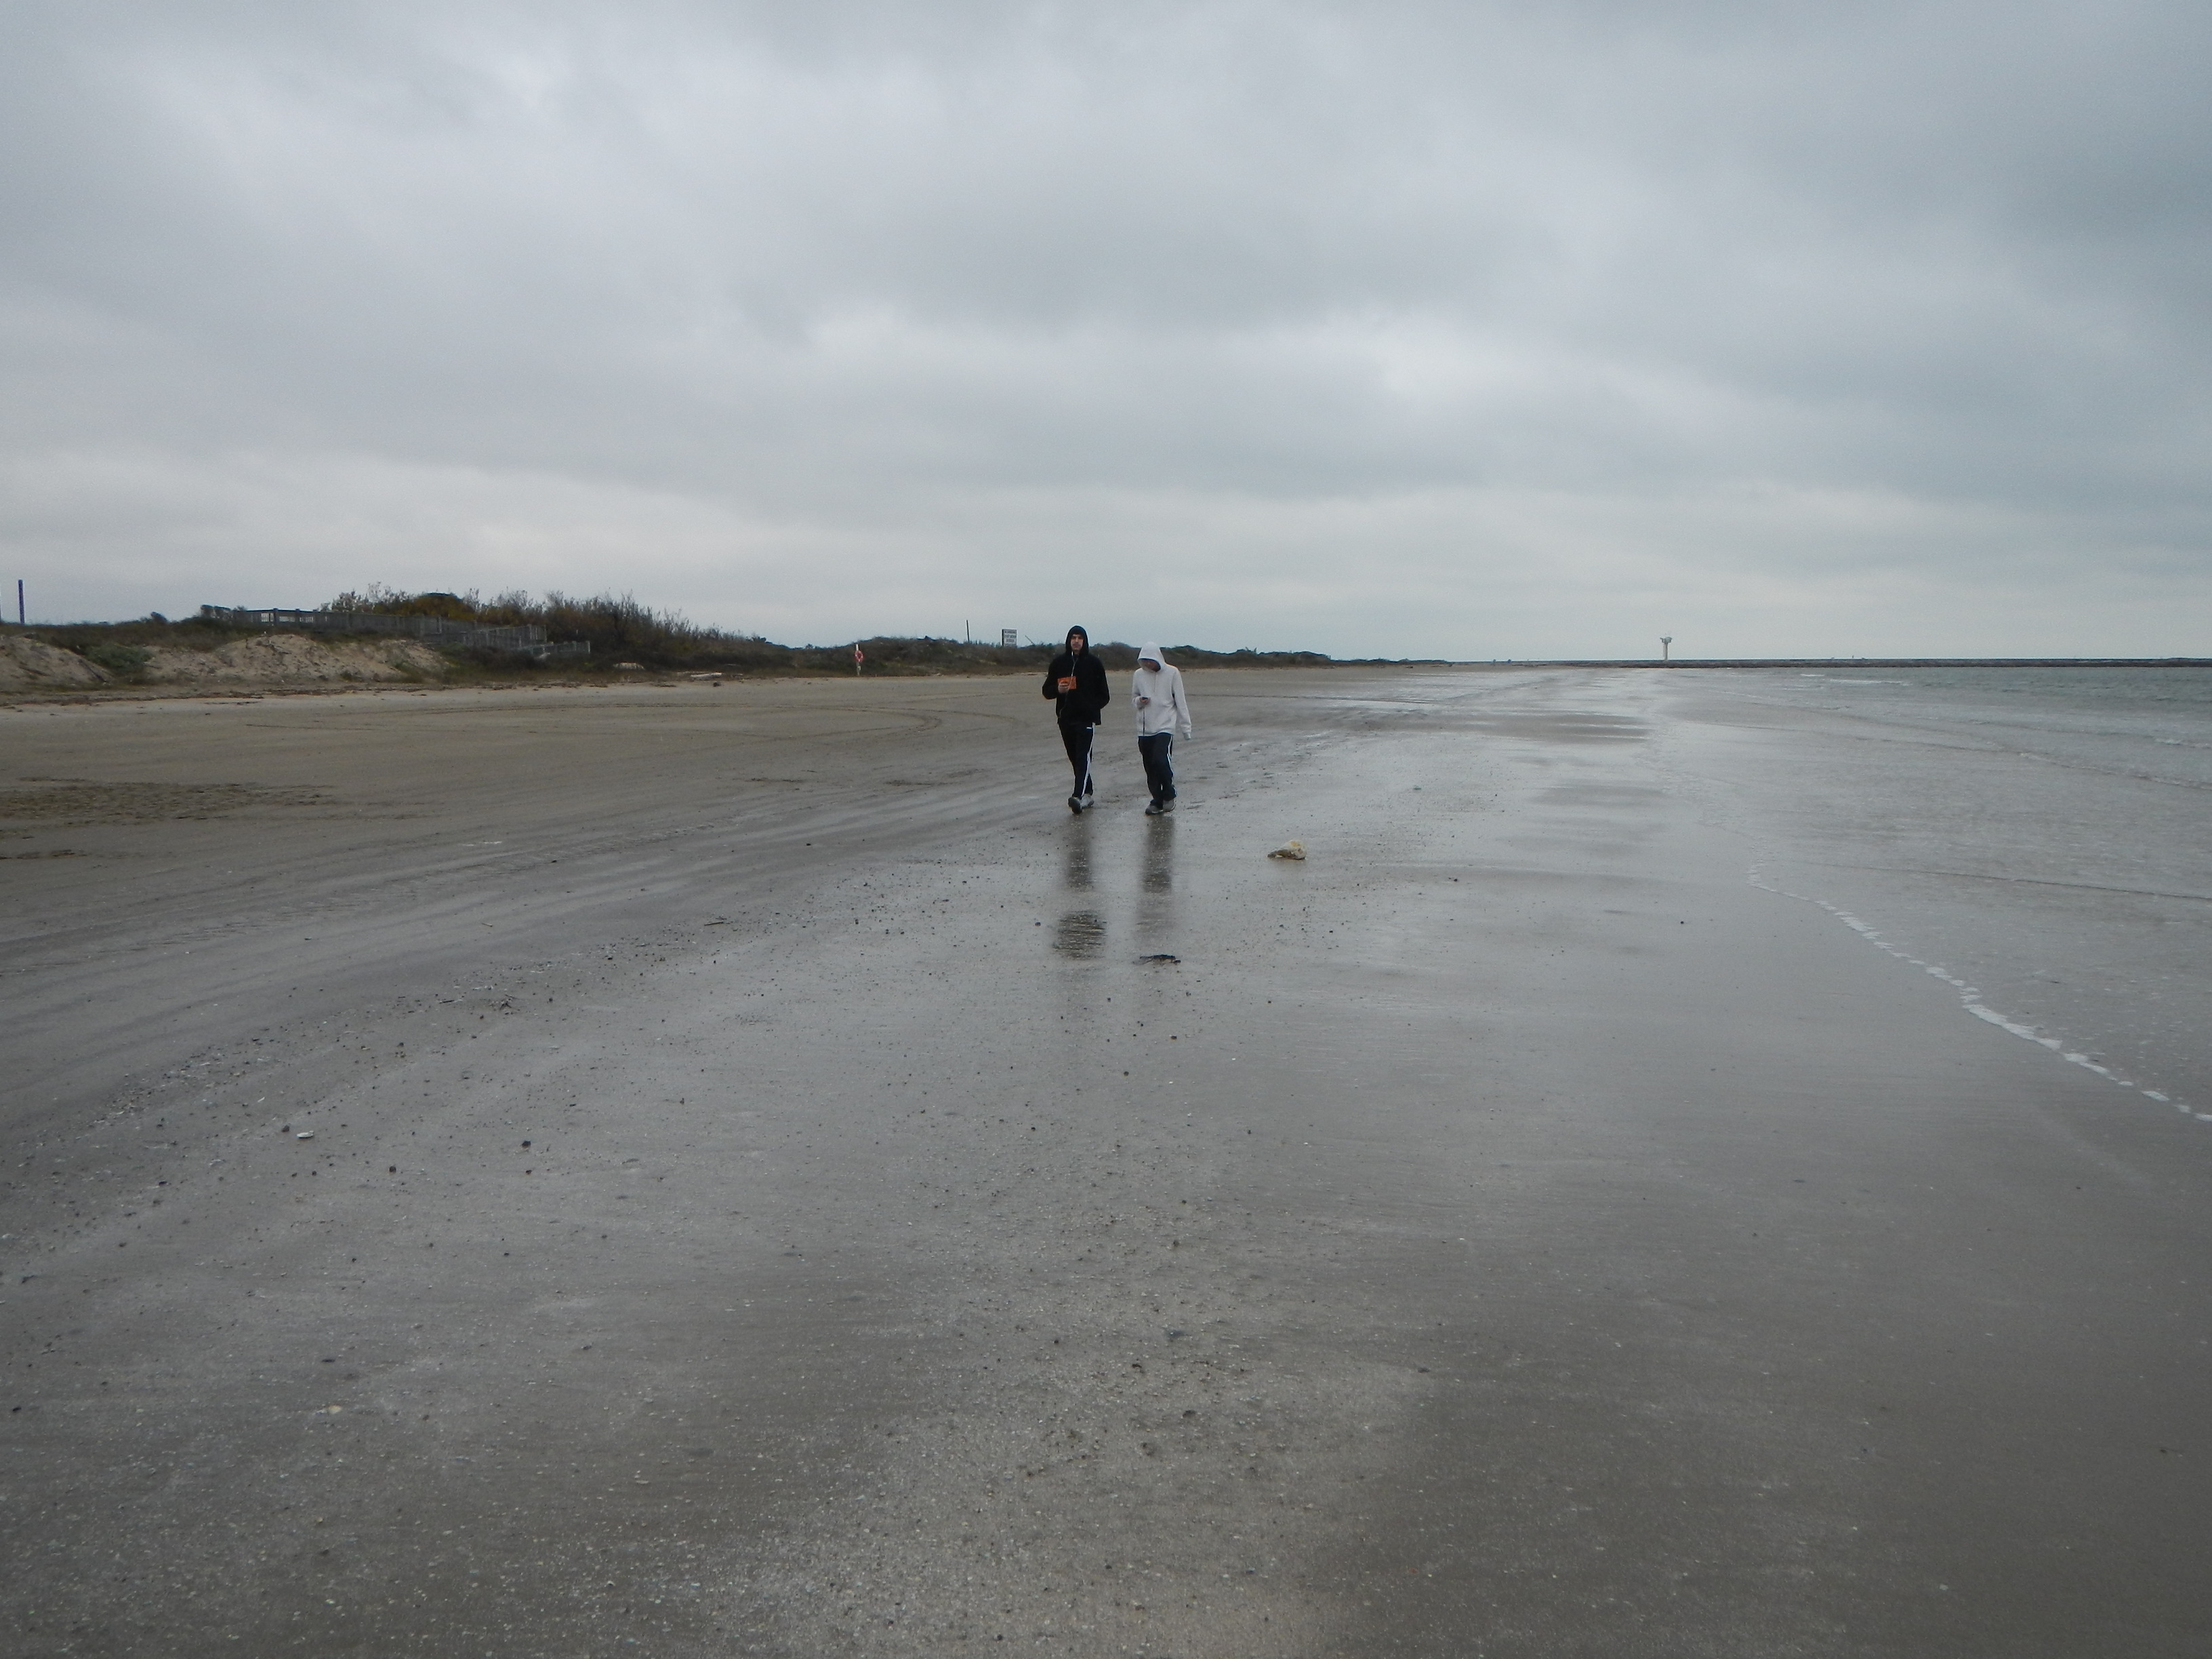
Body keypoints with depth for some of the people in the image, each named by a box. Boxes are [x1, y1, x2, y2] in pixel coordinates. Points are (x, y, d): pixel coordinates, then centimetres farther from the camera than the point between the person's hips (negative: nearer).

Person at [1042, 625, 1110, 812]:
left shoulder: (1093, 663, 2)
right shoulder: (1059, 663, 7)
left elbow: (1104, 695, 6)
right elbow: (1047, 690, 11)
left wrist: (1093, 707, -9)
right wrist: (1058, 689, -10)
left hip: (1086, 719, -4)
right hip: (1065, 718, 4)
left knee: (1083, 757, -15)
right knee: (1075, 758, 10)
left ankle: (1078, 796, -27)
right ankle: (1087, 794, 21)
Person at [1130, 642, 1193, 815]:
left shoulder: (1172, 673, -3)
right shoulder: (1139, 674, 5)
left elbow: (1180, 701, 1)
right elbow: (1133, 697, 17)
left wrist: (1185, 726, 0)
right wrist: (1139, 701, -7)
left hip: (1165, 726, -4)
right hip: (1144, 729, 4)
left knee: (1161, 760, -19)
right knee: (1150, 768, 4)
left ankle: (1169, 795, 1)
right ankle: (1157, 800, 16)